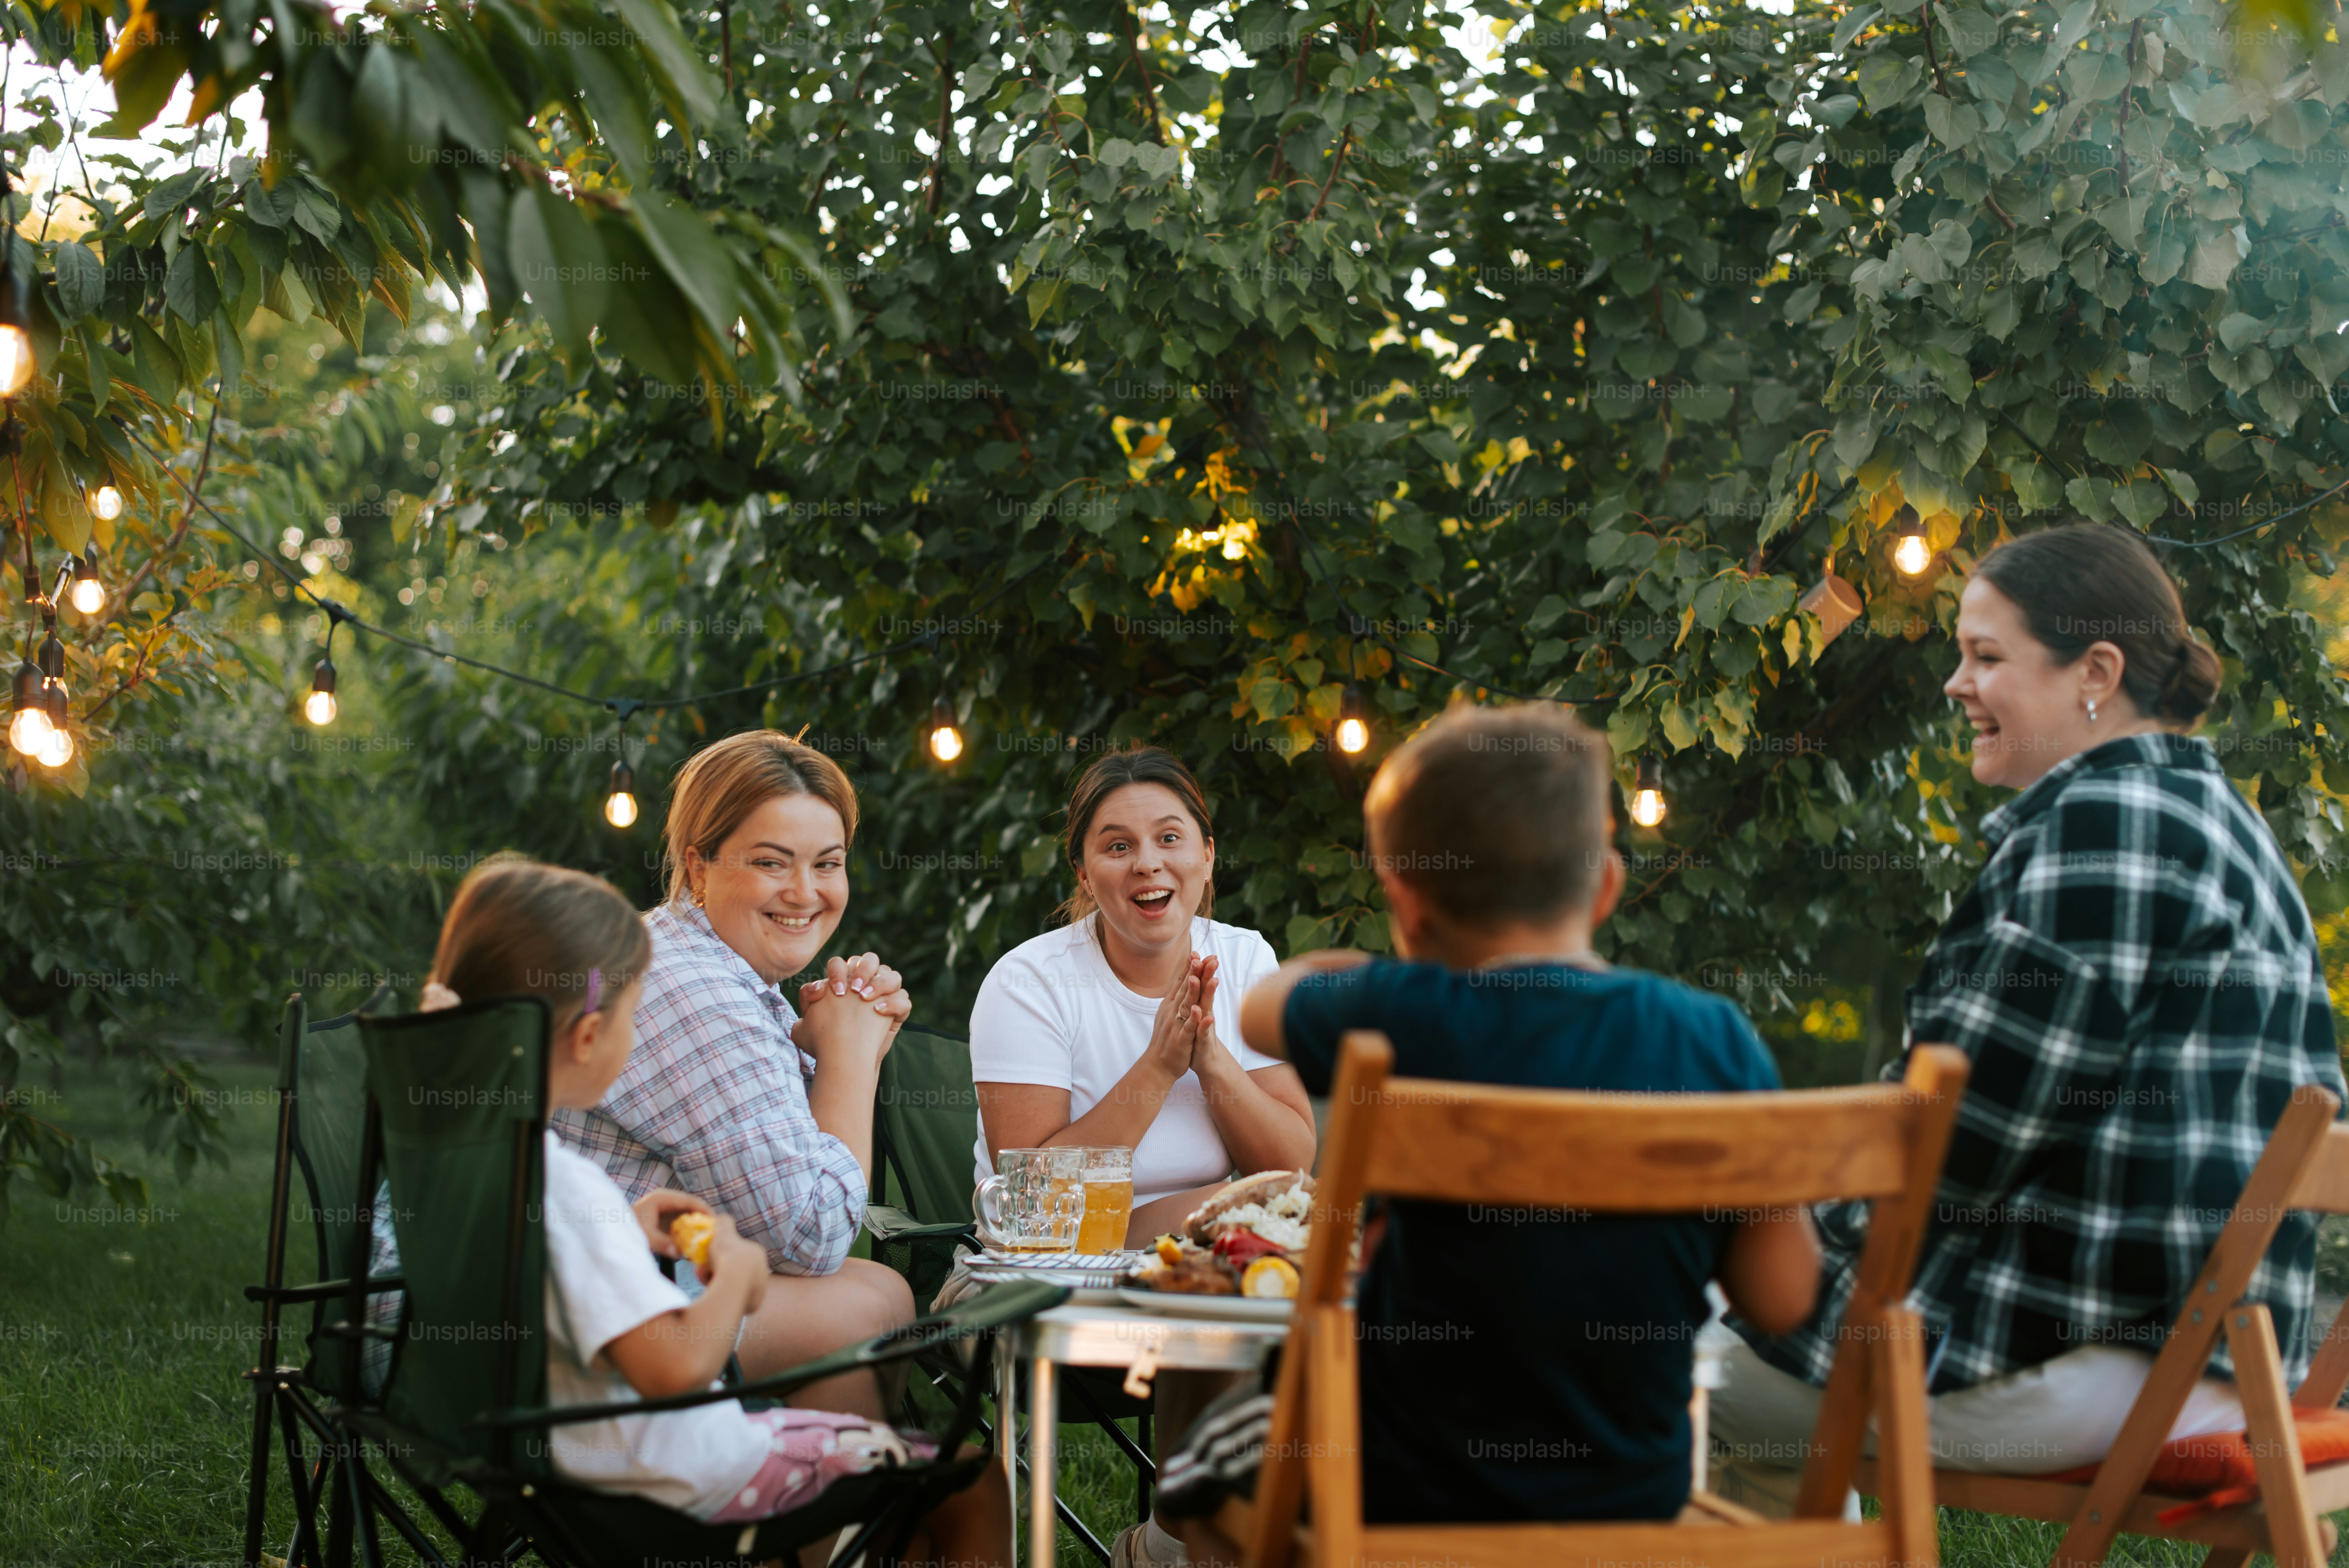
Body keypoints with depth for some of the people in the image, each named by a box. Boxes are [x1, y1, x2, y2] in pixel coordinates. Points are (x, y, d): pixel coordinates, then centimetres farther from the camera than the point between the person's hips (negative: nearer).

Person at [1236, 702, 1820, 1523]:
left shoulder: (1410, 1020, -19)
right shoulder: (1717, 1042, -11)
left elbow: (1261, 1009, 4)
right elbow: (1782, 1297, -6)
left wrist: (1318, 969, 25)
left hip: (1419, 1502, -4)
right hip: (1638, 1501, 4)